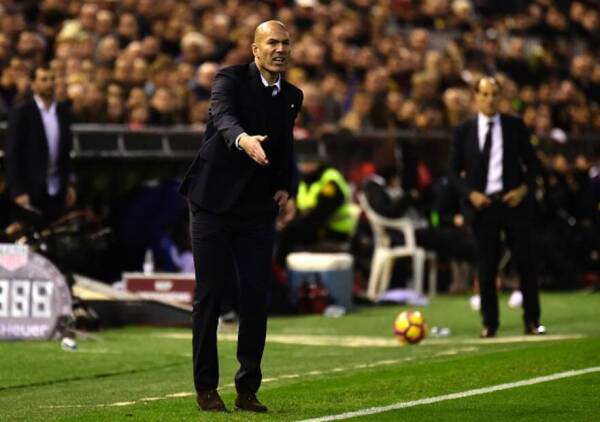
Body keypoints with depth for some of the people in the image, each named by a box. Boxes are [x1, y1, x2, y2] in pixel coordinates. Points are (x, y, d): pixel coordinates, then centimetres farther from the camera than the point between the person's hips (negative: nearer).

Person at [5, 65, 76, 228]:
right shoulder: (21, 112, -7)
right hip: (31, 191, -4)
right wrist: (18, 191, -14)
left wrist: (70, 184, 10)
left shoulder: (62, 110, 8)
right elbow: (11, 153, -9)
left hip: (57, 192, 4)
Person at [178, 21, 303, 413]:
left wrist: (286, 186, 3)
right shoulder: (231, 79, -10)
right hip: (214, 204, -4)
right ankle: (206, 387, 8)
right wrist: (244, 141, -53)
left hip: (259, 210, 4)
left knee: (256, 299, 0)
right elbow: (224, 118, -32)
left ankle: (248, 389, 8)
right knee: (210, 295, -1)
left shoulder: (292, 97, 8)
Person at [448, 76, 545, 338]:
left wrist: (525, 188, -7)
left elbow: (532, 162, 10)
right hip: (482, 205, 0)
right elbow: (454, 171, 7)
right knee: (486, 266, 2)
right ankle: (489, 324, 11)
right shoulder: (463, 132, 4)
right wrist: (470, 193, -9)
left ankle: (532, 321, 10)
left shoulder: (515, 126, 5)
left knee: (525, 262, 0)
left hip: (514, 201, 0)